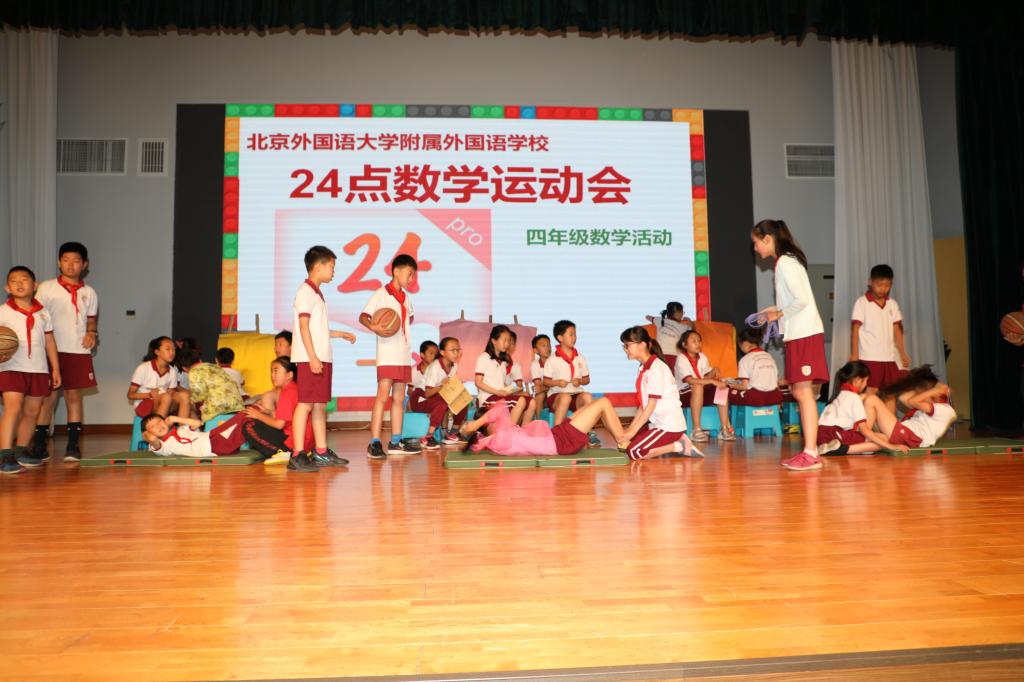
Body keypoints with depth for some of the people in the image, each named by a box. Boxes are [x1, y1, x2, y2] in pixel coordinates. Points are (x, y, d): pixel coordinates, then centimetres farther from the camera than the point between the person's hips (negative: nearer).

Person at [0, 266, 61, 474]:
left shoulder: (43, 313, 9)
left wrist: (55, 368, 12)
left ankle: (21, 451, 24)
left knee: (32, 412, 10)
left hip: (39, 369, 4)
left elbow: (49, 341, 14)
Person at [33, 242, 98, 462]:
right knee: (49, 396, 0)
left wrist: (92, 334, -6)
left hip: (79, 352, 2)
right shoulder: (47, 288, 3)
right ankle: (39, 446, 10)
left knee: (74, 397, 3)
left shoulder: (89, 292, 10)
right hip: (52, 351, -2)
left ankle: (73, 446, 7)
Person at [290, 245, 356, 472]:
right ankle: (297, 455, -7)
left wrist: (339, 334, 26)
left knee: (320, 404, 11)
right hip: (310, 359, -10)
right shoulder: (306, 291, -8)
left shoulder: (316, 293, 21)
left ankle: (321, 452, 17)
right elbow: (303, 326, -15)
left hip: (322, 358, 10)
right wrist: (313, 357, -20)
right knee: (306, 404, -9)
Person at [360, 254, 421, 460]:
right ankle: (374, 444, -9)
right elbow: (363, 316, -10)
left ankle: (396, 442, 16)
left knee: (399, 398, 10)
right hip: (387, 355, -8)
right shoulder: (381, 294, -5)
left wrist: (405, 326, 11)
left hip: (403, 355, 8)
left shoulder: (406, 296, 16)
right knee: (383, 396, -11)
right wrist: (373, 326, -28)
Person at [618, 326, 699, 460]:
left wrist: (633, 431, -19)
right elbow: (643, 404, 10)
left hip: (670, 424, -9)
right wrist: (630, 428, 4)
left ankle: (679, 446, -5)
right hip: (657, 422, 9)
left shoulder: (656, 367, -17)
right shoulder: (643, 368, 9)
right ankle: (674, 441, 9)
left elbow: (651, 405, -19)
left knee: (633, 452, -16)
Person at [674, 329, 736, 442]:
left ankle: (725, 428, -20)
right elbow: (690, 380, -28)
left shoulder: (702, 357, 8)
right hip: (684, 393, -6)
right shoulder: (681, 358, -14)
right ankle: (696, 430, -38)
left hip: (701, 394, 7)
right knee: (697, 387, -37)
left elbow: (706, 377, 3)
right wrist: (713, 381, -32)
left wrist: (714, 371, -17)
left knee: (723, 387, -15)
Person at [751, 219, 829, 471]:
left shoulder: (785, 263, -12)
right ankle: (810, 450, 14)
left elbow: (801, 300, -20)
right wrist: (773, 311, 12)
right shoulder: (786, 261, 18)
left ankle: (810, 454, -8)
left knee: (804, 391, -10)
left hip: (805, 335, -10)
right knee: (798, 391, 9)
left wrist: (779, 314, -7)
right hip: (799, 334, 10)